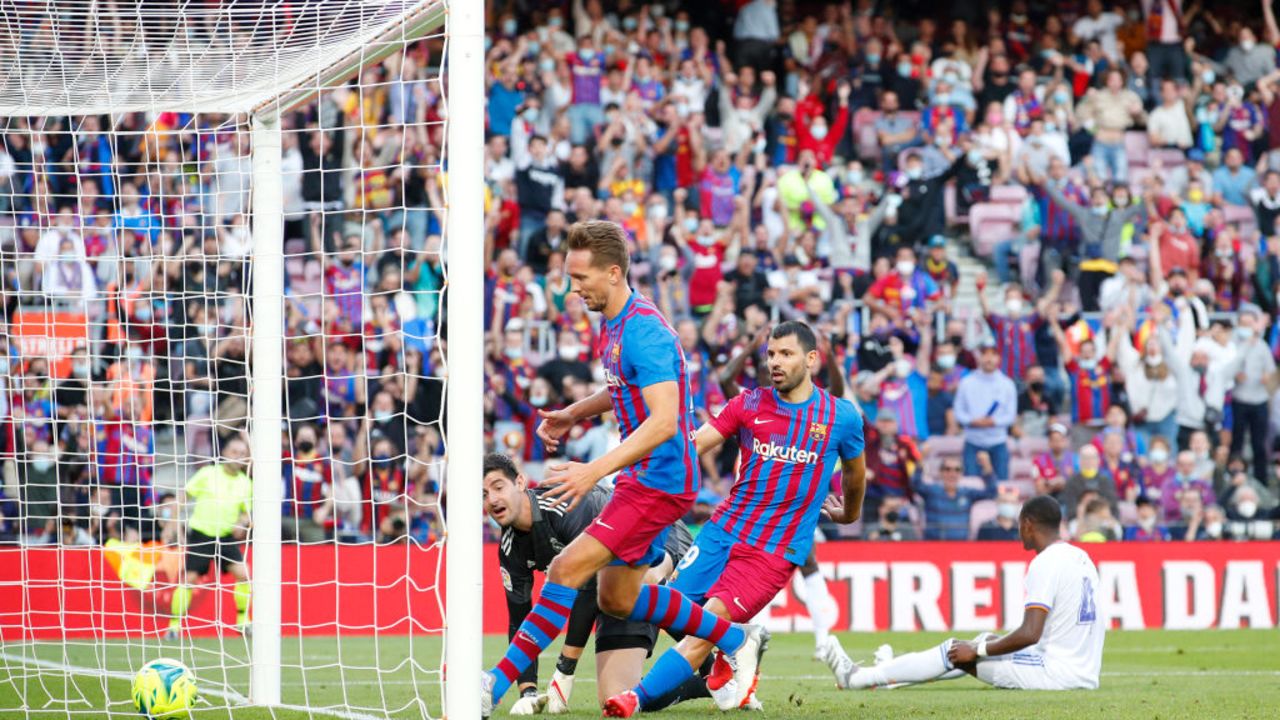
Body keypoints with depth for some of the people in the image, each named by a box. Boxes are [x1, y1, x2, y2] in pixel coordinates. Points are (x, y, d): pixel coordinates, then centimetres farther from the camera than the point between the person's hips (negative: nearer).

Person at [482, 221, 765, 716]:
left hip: (659, 481, -11)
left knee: (566, 570, -16)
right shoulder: (613, 325, 8)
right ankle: (735, 640, 30)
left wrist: (595, 471, -37)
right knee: (616, 596, 17)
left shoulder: (644, 332, -23)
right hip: (641, 477, 11)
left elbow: (663, 422, -31)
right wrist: (574, 415, 12)